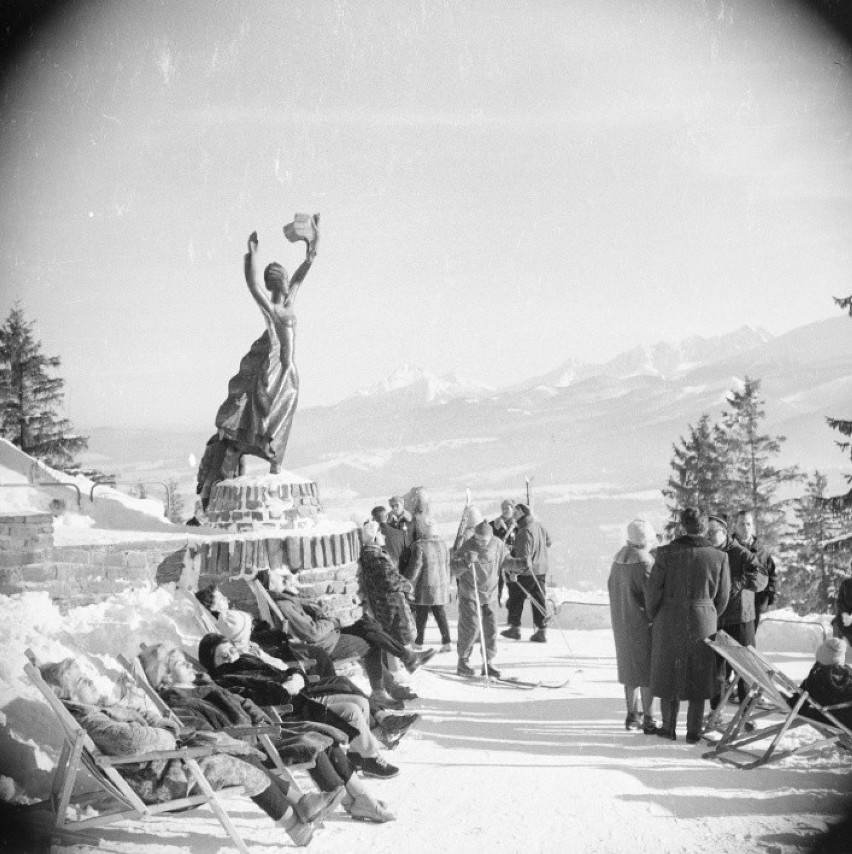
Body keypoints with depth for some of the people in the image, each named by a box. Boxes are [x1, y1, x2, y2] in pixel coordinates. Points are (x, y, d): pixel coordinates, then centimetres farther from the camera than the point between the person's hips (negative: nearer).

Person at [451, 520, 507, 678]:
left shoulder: (498, 544, -2)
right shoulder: (467, 547, -15)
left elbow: (505, 560, 17)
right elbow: (454, 569, -20)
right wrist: (467, 561, -36)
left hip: (490, 594, 4)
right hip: (469, 594, -4)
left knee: (491, 629, 4)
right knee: (471, 628, -8)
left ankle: (488, 663, 15)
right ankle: (463, 662, 7)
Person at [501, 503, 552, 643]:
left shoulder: (525, 533, -24)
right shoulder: (538, 525, 2)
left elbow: (523, 559, -25)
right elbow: (548, 542, 20)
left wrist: (513, 571, -18)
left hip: (526, 572, -8)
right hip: (541, 569, 8)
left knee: (516, 599, 10)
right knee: (538, 600, 12)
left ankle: (515, 628, 19)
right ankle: (541, 631, 13)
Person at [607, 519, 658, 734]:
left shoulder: (619, 557, 5)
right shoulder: (644, 562, -20)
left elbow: (610, 585, 15)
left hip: (622, 621, 8)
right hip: (643, 622, -8)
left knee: (630, 667, 16)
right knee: (648, 670, 0)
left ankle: (633, 715, 23)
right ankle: (648, 720, 2)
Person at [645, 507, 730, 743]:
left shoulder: (666, 553, -12)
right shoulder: (719, 557, -8)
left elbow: (653, 590, -9)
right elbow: (722, 596, 0)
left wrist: (654, 617, 8)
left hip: (669, 621, -1)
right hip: (702, 622, 1)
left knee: (669, 673, 15)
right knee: (698, 677, 13)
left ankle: (669, 727, 21)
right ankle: (693, 731, 15)